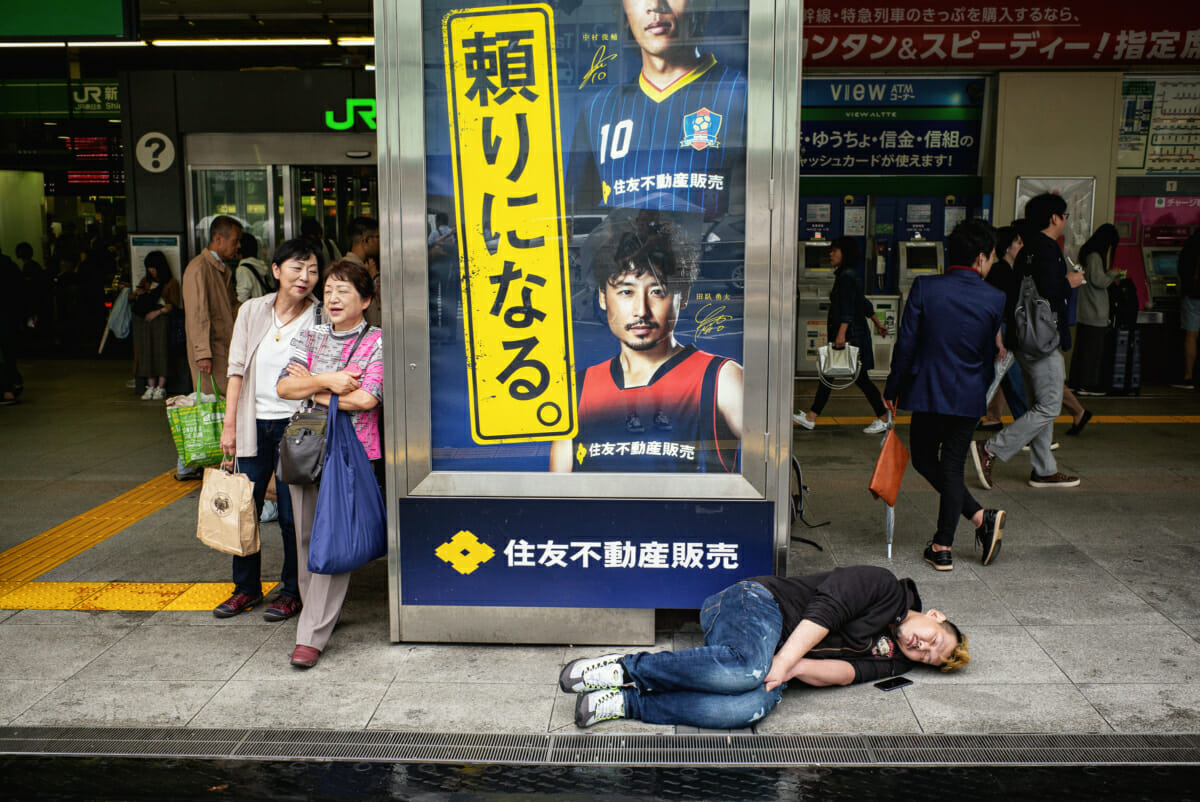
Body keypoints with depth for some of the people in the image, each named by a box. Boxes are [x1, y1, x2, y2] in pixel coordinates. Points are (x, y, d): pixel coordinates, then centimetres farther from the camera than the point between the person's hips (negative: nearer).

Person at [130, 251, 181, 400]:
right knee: (145, 350, -5)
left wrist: (157, 312, -13)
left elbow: (174, 304, -2)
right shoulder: (145, 280, 23)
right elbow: (132, 300, 28)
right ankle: (150, 386, -4)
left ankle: (161, 387, -8)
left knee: (161, 349, -12)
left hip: (160, 317, -4)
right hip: (142, 318, 4)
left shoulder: (171, 282, 7)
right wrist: (136, 293, 5)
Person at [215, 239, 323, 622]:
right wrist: (230, 425, 2)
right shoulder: (252, 311, 4)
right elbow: (237, 369, 5)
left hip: (295, 426, -3)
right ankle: (246, 587, 28)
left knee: (292, 513, 2)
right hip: (254, 423, 4)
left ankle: (292, 590, 20)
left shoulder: (320, 320, -6)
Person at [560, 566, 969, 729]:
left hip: (781, 652, 6)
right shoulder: (886, 587, 1)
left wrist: (795, 668, -17)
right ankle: (626, 668, -24)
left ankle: (627, 703, -25)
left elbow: (847, 670, 3)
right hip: (758, 604, -6)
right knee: (748, 669, -40)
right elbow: (826, 607, -12)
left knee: (757, 705, -30)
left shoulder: (893, 659, 21)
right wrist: (782, 661, -21)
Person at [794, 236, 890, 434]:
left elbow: (848, 308, -23)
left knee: (860, 377, -2)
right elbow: (864, 303, 22)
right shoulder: (843, 275, 14)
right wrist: (877, 323, 29)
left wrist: (841, 333, -31)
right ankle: (810, 417, 9)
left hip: (852, 335, -10)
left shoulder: (847, 276, -15)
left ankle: (883, 419, 9)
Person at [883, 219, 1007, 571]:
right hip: (969, 397, 2)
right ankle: (942, 547, 9)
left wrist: (893, 390, 3)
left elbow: (906, 344, -7)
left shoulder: (924, 288, -9)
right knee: (953, 466, 8)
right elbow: (989, 353, 5)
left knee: (924, 459, 15)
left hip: (928, 393, -1)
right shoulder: (995, 299, -6)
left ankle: (979, 517, 9)